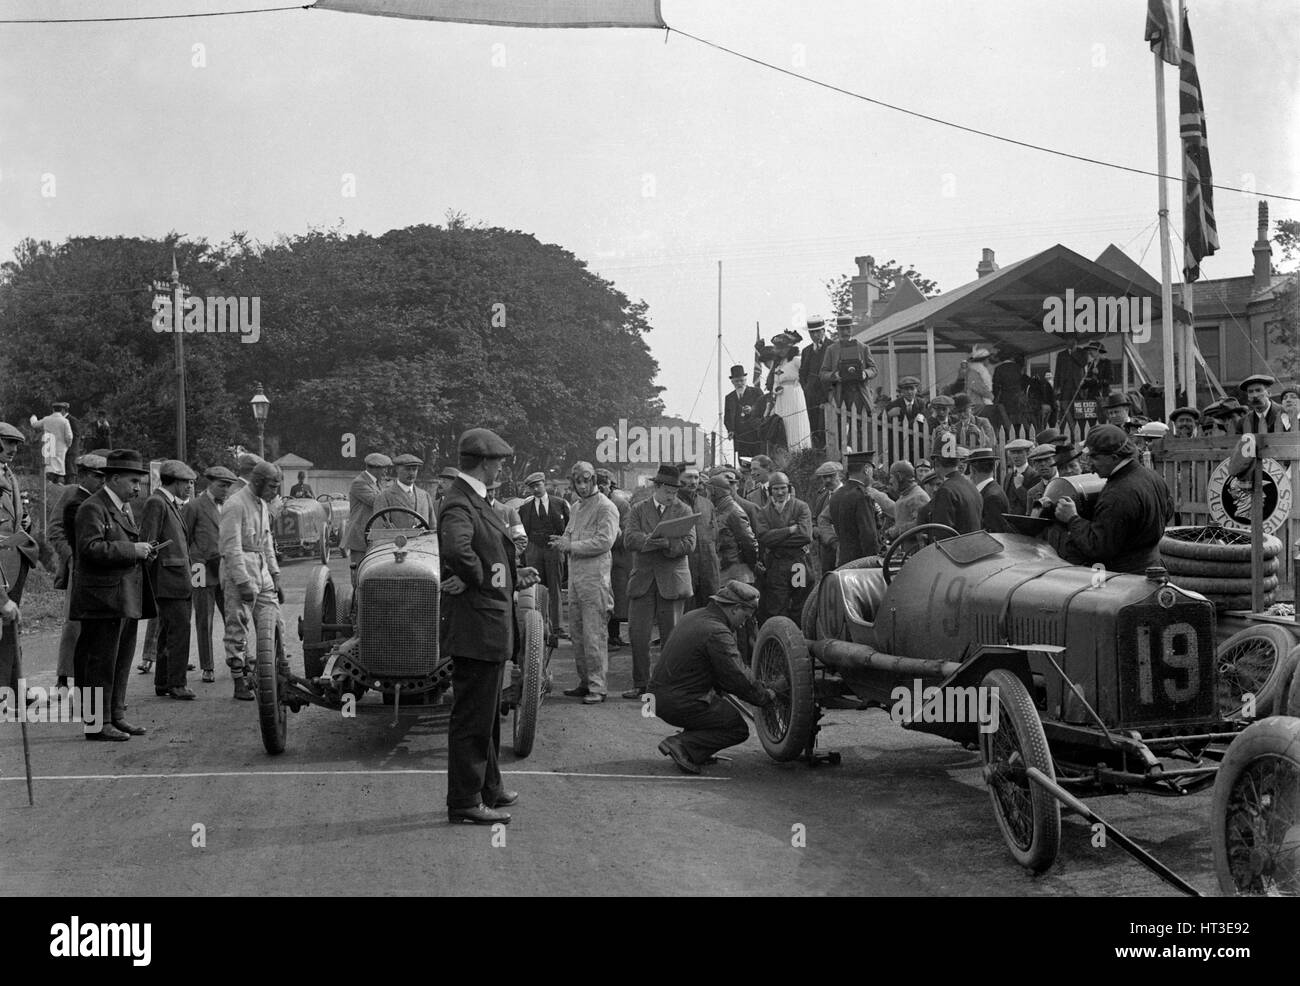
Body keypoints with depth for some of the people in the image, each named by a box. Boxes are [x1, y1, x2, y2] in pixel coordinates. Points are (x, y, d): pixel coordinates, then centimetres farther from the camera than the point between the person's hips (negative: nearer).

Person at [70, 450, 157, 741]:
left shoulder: (125, 508, 19)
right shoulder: (93, 508, -11)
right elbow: (90, 548, -23)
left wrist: (142, 551, 10)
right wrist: (132, 550, -20)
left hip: (127, 599, 10)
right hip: (103, 599, -10)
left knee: (121, 660, 14)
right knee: (101, 661, -5)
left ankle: (115, 716, 23)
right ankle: (98, 723, -1)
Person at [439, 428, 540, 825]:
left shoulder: (474, 500, 15)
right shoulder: (460, 504, -19)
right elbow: (456, 548, -39)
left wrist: (512, 575, 9)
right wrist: (477, 578, -23)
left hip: (491, 626, 11)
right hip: (476, 625, -11)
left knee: (486, 714, 21)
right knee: (472, 717, -3)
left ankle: (488, 787, 33)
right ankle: (465, 802, 4)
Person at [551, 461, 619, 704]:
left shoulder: (606, 507, -7)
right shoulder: (576, 507, 19)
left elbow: (604, 541, -16)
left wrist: (571, 546, -15)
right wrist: (562, 542, 1)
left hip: (594, 577, -8)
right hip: (575, 575, 8)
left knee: (594, 634, -7)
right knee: (576, 633, 11)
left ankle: (597, 687, -3)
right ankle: (585, 681, 20)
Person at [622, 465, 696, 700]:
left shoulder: (683, 511, 6)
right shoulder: (638, 510, 9)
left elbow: (689, 544, -6)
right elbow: (629, 539, -6)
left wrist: (667, 543, -23)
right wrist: (650, 539, -24)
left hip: (672, 581, -1)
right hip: (642, 580, 1)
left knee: (672, 635, 2)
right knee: (637, 634, -2)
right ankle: (640, 684, 8)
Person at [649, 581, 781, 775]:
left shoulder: (692, 617, 13)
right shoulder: (717, 633, -18)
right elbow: (739, 680, -17)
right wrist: (769, 695, 0)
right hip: (680, 704, -9)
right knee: (738, 729, 2)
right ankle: (683, 745, -12)